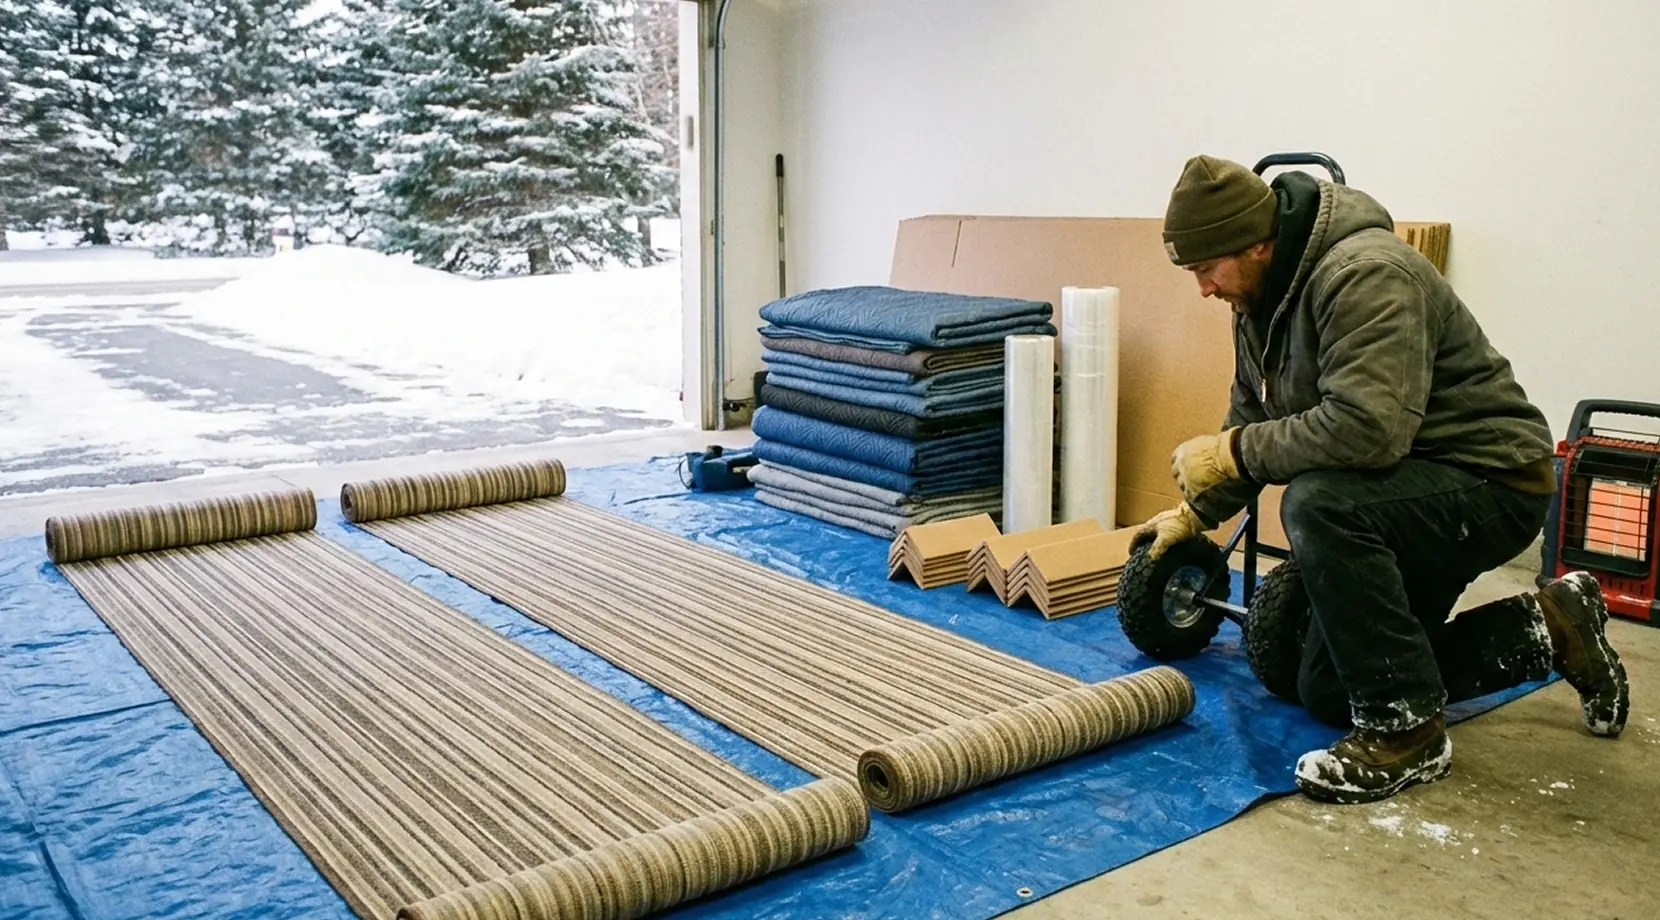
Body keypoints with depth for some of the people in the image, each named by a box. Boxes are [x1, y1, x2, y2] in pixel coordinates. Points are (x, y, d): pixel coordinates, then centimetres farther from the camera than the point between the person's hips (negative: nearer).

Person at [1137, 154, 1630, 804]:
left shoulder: (1364, 275, -27)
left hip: (1493, 482, -10)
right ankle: (1546, 629, 22)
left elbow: (1367, 427, -38)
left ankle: (1407, 727, -20)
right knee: (1326, 694, 11)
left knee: (1319, 506, -37)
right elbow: (1252, 418, 15)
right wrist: (1197, 512, 12)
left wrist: (1231, 452, -29)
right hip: (1399, 495, 10)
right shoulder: (1262, 295, 3)